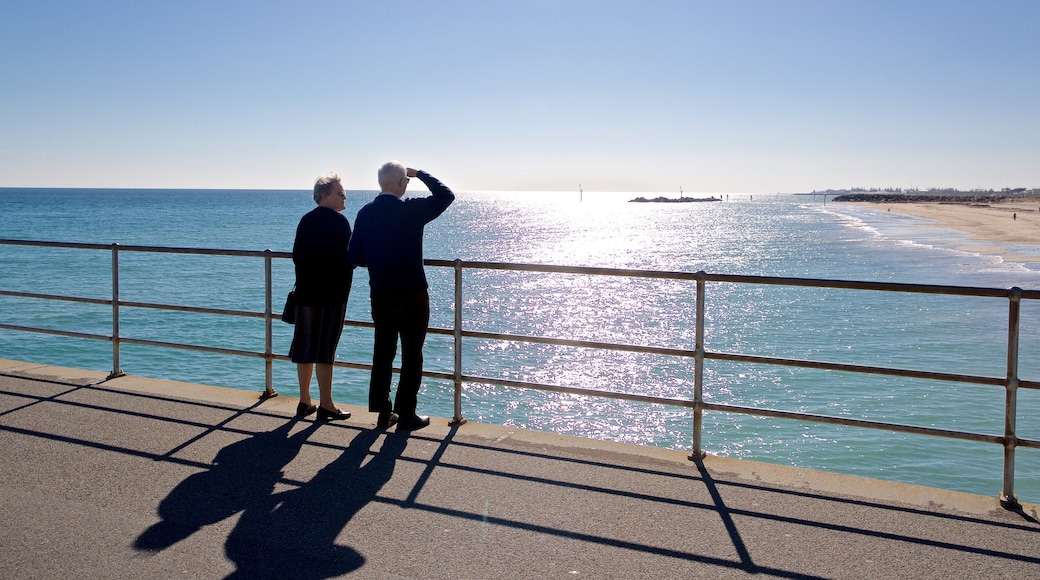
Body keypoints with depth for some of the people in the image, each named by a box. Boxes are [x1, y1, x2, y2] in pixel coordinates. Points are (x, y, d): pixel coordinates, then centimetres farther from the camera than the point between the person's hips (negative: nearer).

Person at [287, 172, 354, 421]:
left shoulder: (306, 220, 10)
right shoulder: (338, 221, -11)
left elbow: (297, 255, 12)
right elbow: (348, 259, -15)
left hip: (306, 293, 7)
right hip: (331, 293, -7)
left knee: (305, 346, 10)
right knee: (325, 349, -3)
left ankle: (305, 401, 18)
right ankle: (325, 405, 3)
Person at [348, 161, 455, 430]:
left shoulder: (365, 213, 1)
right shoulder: (412, 209, -13)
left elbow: (355, 257, 4)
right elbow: (446, 195, 0)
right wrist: (420, 174, 6)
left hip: (380, 296, 5)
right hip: (412, 297, -5)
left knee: (383, 353, 14)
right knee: (412, 357, 5)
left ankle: (383, 412, 20)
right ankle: (406, 415, 10)